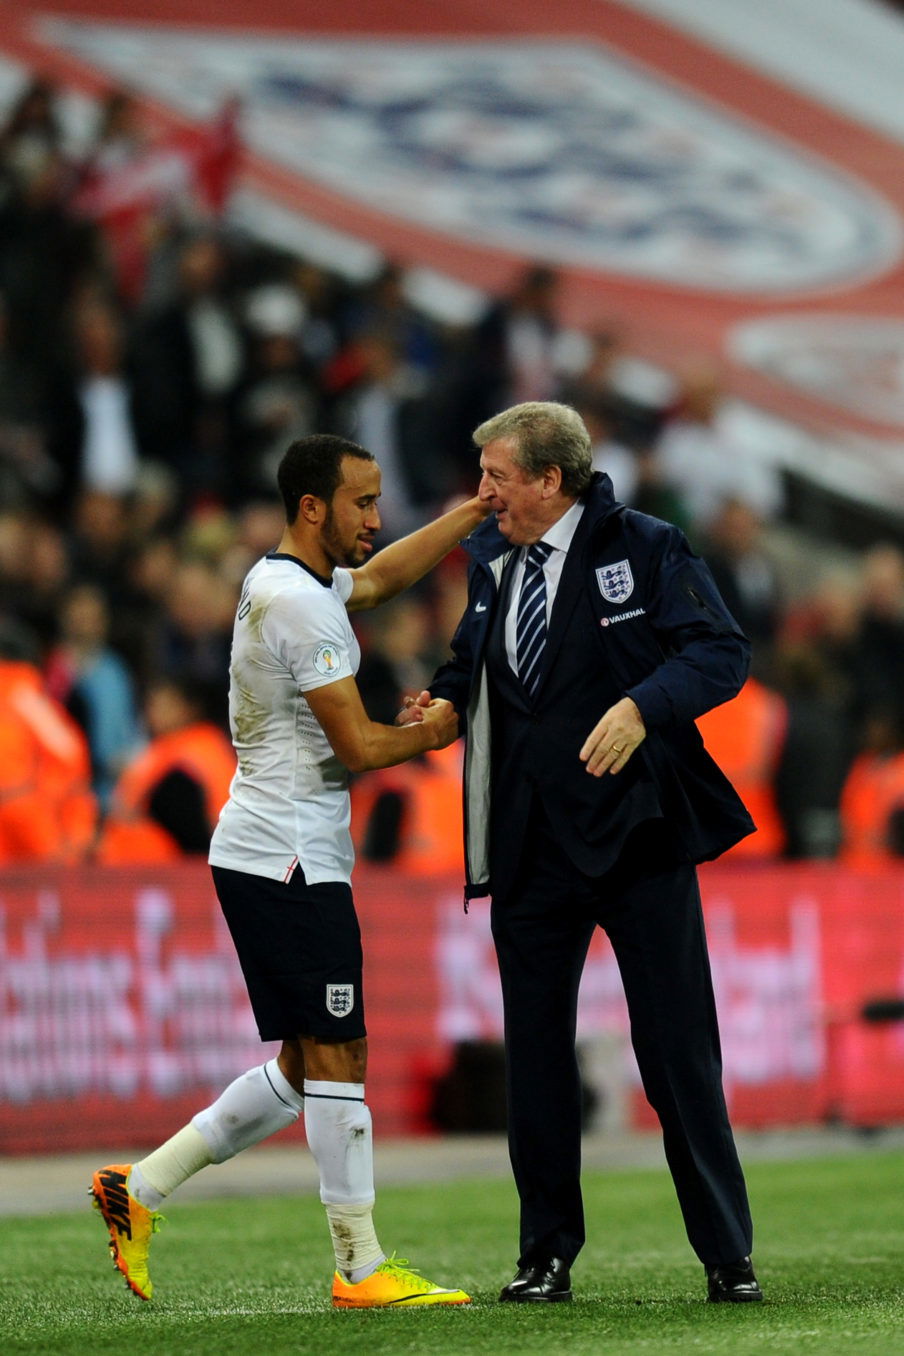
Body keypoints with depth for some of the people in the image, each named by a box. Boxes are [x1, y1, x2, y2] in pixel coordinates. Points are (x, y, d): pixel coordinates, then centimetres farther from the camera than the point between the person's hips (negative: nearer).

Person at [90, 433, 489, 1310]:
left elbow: (380, 576, 32)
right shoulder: (303, 605, -16)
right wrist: (429, 734, 2)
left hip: (262, 858, 10)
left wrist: (477, 508, 28)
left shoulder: (277, 582, 14)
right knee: (336, 1057, -6)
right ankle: (361, 1268, -3)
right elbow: (357, 747, -17)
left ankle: (139, 1189, 14)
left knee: (304, 1068, 12)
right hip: (291, 859, -10)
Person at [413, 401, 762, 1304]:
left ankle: (727, 1255, 8)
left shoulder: (642, 549, -5)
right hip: (532, 849, 5)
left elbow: (722, 652, -10)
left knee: (677, 1045, -1)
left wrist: (643, 706, -25)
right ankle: (547, 1255, 16)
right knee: (534, 1050, 6)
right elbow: (470, 658, 23)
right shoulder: (490, 560, 11)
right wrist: (444, 701, 1)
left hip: (637, 833, -5)